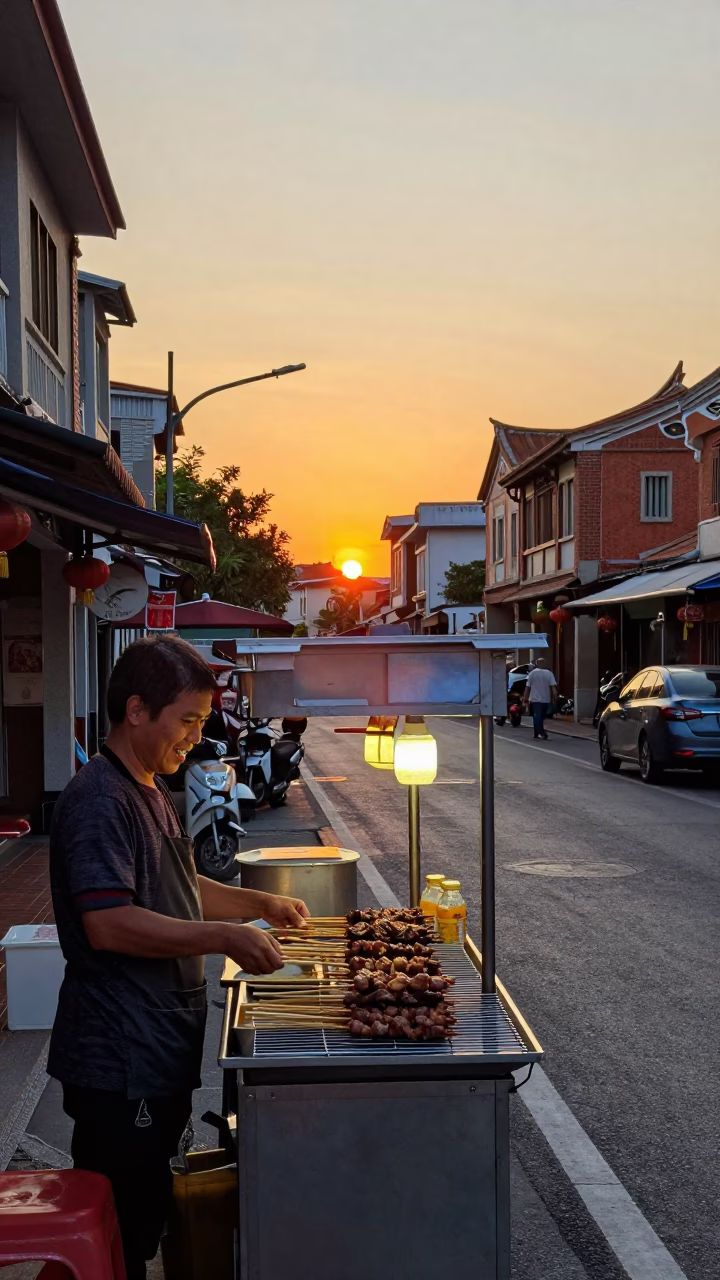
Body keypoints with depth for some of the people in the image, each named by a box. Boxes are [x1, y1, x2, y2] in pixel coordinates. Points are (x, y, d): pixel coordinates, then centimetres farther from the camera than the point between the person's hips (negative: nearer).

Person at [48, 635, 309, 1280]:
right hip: (120, 1065, -10)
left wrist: (259, 903, 13)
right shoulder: (99, 801, -19)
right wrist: (226, 938, -24)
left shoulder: (150, 791, 15)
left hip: (161, 1051, 10)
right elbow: (109, 925, -27)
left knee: (147, 1220, 18)